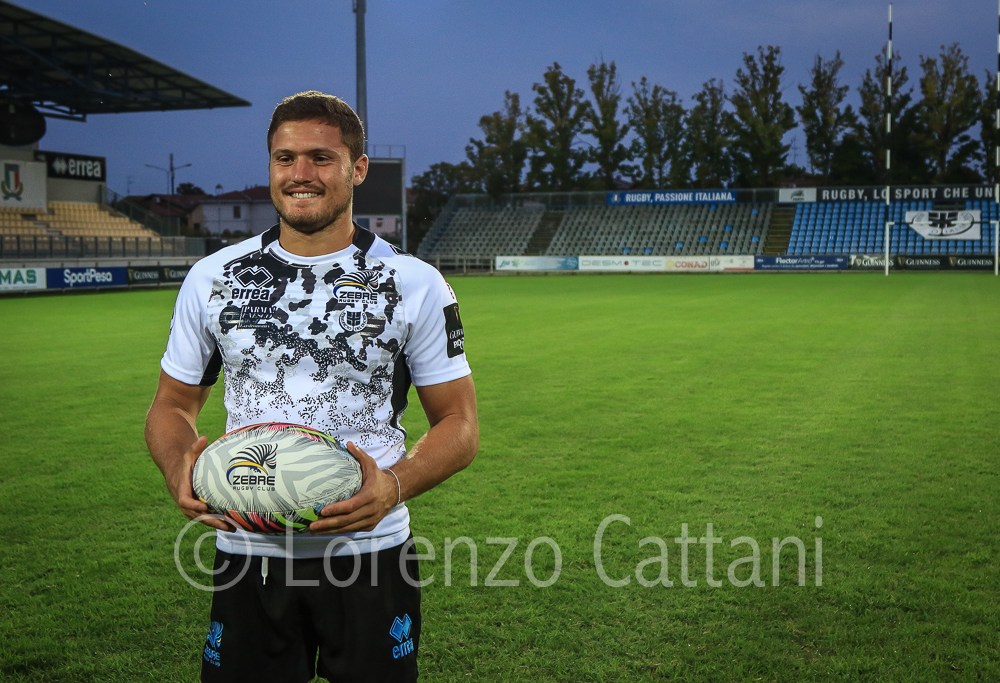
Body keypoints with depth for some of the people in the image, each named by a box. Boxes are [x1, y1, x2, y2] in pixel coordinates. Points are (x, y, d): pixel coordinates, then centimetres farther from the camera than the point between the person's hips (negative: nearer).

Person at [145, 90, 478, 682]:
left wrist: (394, 485, -21)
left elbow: (459, 423, -1)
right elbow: (174, 404, 11)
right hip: (247, 553, 2)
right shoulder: (211, 278, 3)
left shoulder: (415, 284, -3)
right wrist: (179, 469, -12)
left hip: (370, 552, -1)